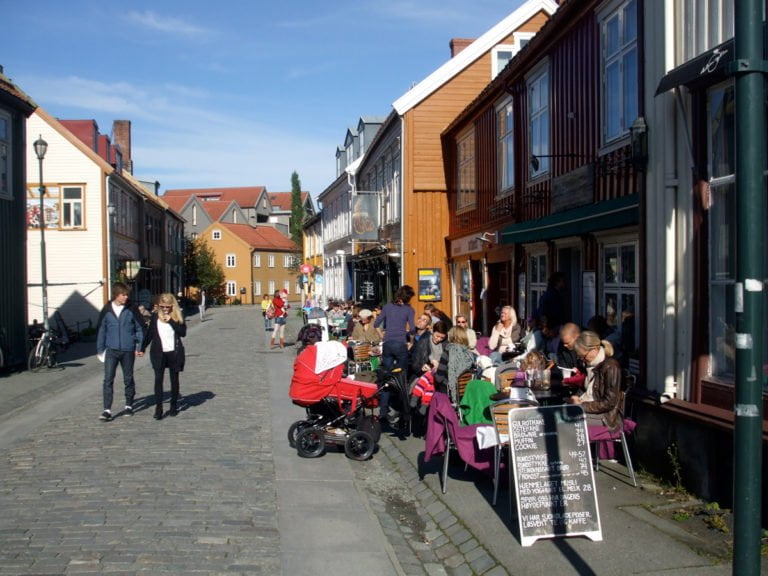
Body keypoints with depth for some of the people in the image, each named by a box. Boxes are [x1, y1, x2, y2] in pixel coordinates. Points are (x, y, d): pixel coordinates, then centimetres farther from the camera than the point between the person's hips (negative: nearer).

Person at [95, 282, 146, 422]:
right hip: (111, 350, 0)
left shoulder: (132, 309, -2)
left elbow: (140, 328, 3)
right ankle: (107, 410, -6)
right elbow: (101, 330, 8)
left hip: (128, 351, 0)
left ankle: (129, 405, 26)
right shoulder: (107, 310, 1)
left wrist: (140, 347, -1)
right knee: (108, 380, -7)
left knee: (128, 379, 11)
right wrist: (100, 350, 7)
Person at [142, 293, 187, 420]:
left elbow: (183, 332, -12)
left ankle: (174, 405, 22)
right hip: (159, 353, 0)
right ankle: (158, 408, -8)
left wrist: (171, 321, -19)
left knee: (174, 379, 9)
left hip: (174, 352, 0)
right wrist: (142, 348, 10)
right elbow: (150, 333, 11)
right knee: (158, 379, -8)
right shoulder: (155, 316, 3)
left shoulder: (178, 316, -1)